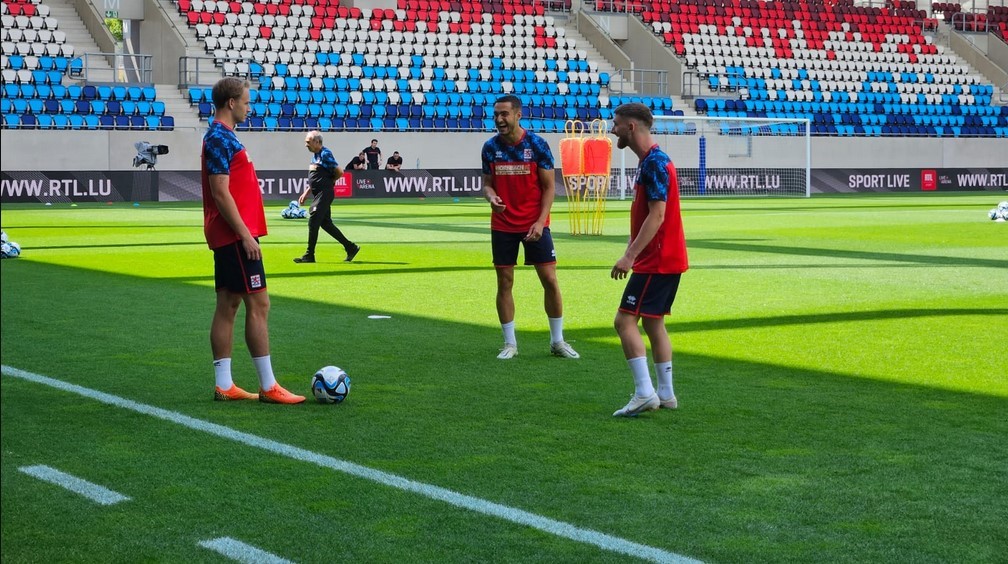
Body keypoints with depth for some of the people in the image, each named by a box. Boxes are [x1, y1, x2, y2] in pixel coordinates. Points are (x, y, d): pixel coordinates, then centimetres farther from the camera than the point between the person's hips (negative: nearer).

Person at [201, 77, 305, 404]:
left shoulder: (222, 138, 17)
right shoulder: (220, 140, -14)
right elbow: (220, 193, -20)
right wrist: (245, 234, -21)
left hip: (227, 238, 10)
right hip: (236, 236, -10)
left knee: (227, 306, 9)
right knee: (258, 305, -8)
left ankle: (224, 385, 10)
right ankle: (268, 387, -6)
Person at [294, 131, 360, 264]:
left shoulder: (325, 154, -13)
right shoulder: (315, 155, 15)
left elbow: (339, 172, -16)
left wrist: (328, 182, -2)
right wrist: (306, 193, 18)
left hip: (324, 194, -10)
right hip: (318, 194, 10)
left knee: (313, 222, -8)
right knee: (325, 223, 11)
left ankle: (309, 255, -2)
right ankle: (350, 247, 18)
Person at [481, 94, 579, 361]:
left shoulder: (537, 144, -7)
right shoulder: (490, 147, 1)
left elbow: (549, 186, -4)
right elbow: (487, 183, 9)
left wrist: (540, 222, -14)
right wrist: (491, 196, -15)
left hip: (534, 225, -2)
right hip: (502, 226, 2)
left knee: (550, 281, -2)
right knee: (504, 283, 3)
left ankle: (557, 341, 12)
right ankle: (510, 343, 13)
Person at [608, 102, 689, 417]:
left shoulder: (654, 163, -17)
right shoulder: (653, 161, 15)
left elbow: (657, 215, -24)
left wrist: (630, 256, -26)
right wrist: (634, 254, 22)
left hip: (656, 261, -10)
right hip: (666, 259, 10)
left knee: (625, 321, -11)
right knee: (653, 322, 14)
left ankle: (644, 393, -15)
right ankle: (666, 394, 17)